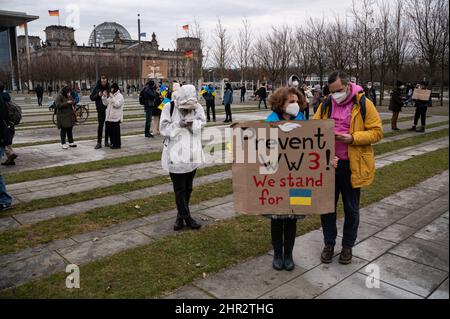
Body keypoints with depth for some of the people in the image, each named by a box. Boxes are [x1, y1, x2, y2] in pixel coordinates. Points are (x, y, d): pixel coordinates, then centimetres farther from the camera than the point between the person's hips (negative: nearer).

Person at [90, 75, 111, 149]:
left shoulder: (109, 87, 1)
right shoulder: (97, 88, 0)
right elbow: (91, 98, 2)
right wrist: (98, 95, -14)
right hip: (101, 110, -2)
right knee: (100, 125, -5)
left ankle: (106, 141, 18)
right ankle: (99, 143, 1)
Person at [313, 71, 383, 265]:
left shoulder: (364, 104, -7)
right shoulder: (326, 105, 3)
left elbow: (377, 132, -8)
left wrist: (352, 138, -22)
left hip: (353, 165, -3)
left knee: (351, 208, 12)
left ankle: (347, 246, 30)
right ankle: (329, 244, 29)